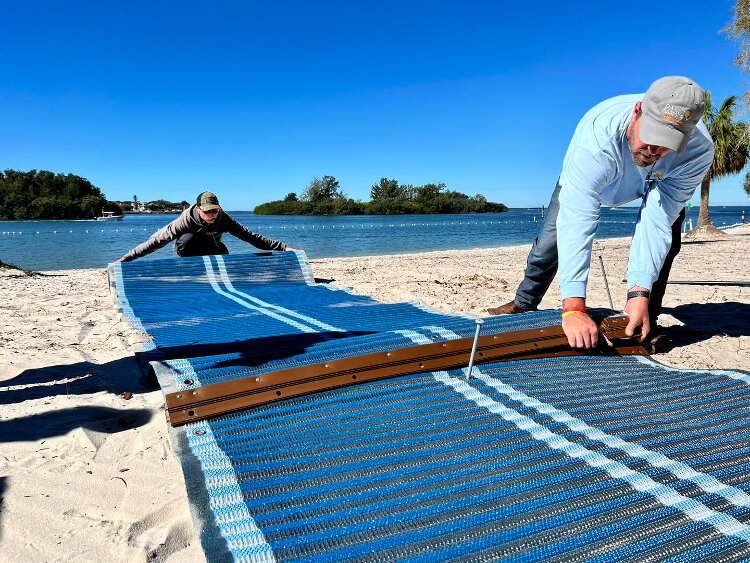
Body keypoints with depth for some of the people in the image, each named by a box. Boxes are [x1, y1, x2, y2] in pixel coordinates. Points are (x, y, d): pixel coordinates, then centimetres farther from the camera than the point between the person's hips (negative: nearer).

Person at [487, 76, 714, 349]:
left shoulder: (699, 151, -39)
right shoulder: (597, 136, -48)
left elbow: (656, 221, -39)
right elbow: (577, 223, -54)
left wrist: (639, 293, -51)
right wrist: (573, 308, -60)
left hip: (656, 184, 2)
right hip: (586, 179, -1)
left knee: (666, 238, -21)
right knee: (551, 239, -4)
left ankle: (646, 321, -2)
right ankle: (524, 303, 22)